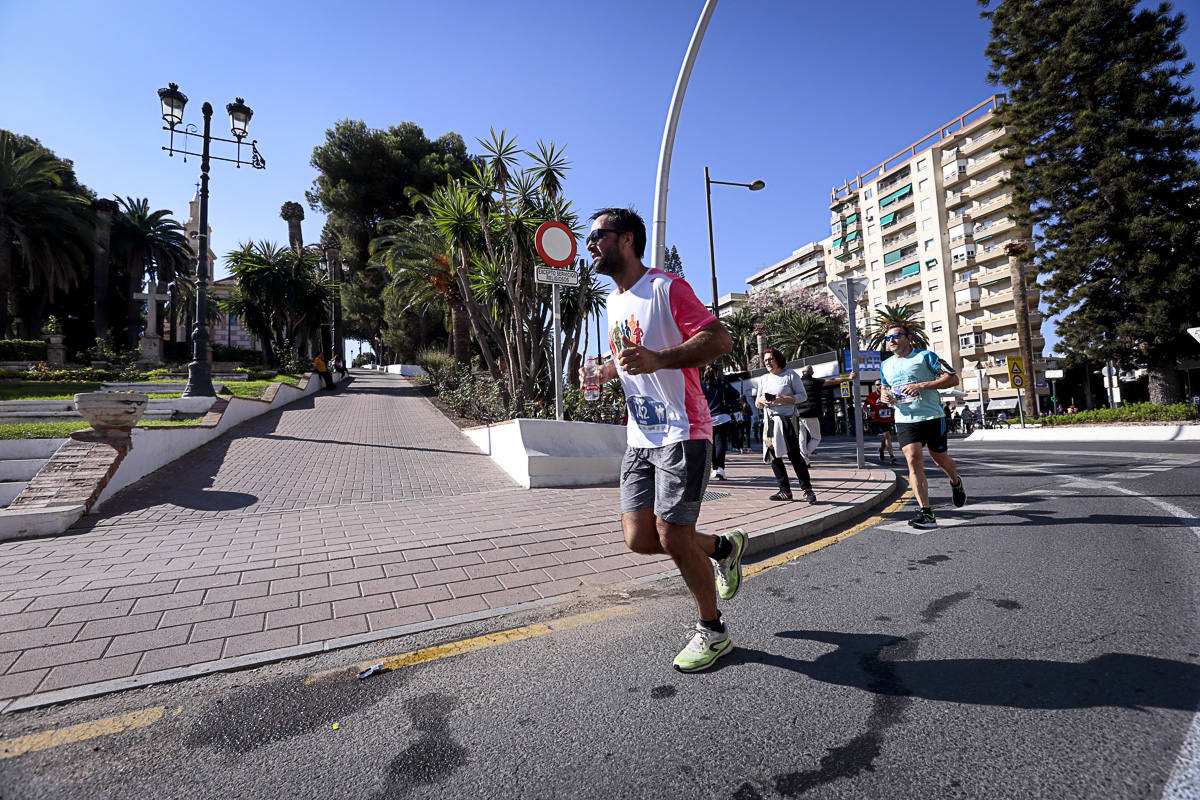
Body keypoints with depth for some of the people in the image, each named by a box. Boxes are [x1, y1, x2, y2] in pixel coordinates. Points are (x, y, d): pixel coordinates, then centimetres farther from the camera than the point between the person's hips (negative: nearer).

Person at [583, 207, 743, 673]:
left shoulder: (665, 287, -9)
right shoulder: (614, 302, 17)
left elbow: (720, 340, -18)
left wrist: (657, 360, -31)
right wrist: (607, 372, 9)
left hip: (681, 433, -8)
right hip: (639, 437, 8)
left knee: (672, 536, -5)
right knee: (639, 539, 5)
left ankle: (713, 632, 21)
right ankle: (723, 547, 31)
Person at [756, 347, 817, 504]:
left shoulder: (790, 375, 1)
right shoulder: (763, 379, 17)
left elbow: (802, 396, -3)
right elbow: (757, 404, 18)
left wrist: (783, 399, -17)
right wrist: (761, 400, -7)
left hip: (787, 419, -5)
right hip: (769, 421, 6)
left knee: (794, 454, -11)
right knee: (773, 456, 3)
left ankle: (807, 489, -2)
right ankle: (785, 491, 11)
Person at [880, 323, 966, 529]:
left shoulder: (925, 356, -4)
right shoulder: (885, 366, 12)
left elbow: (953, 379, -8)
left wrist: (922, 385, -19)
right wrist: (885, 396, 4)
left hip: (932, 417, -3)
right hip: (905, 420, 3)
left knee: (940, 460, 10)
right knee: (914, 460, -13)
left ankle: (956, 483, 47)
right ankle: (926, 512, -13)